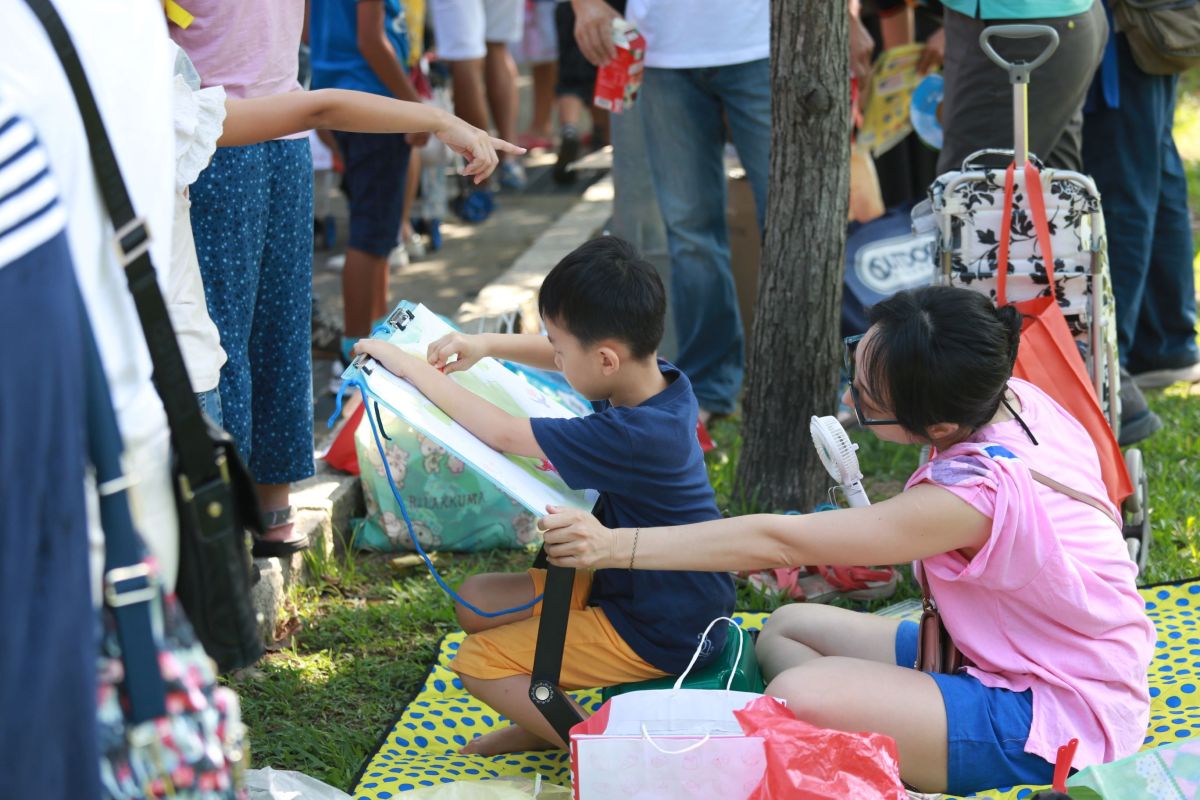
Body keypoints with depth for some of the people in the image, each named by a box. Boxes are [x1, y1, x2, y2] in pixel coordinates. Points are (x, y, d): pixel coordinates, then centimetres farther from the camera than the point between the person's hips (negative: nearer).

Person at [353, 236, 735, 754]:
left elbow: (502, 434, -24)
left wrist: (415, 370, -14)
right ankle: (546, 720, 16)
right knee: (476, 599, 13)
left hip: (658, 635, -10)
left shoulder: (634, 437, -32)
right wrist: (485, 344, 0)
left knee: (476, 664, -4)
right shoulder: (661, 379, -6)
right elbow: (563, 357, 15)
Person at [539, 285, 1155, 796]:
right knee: (786, 630, 10)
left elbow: (778, 543, -27)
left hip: (1059, 723, -10)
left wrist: (613, 546, -24)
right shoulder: (1016, 398, -5)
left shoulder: (975, 495, -29)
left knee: (797, 695, -30)